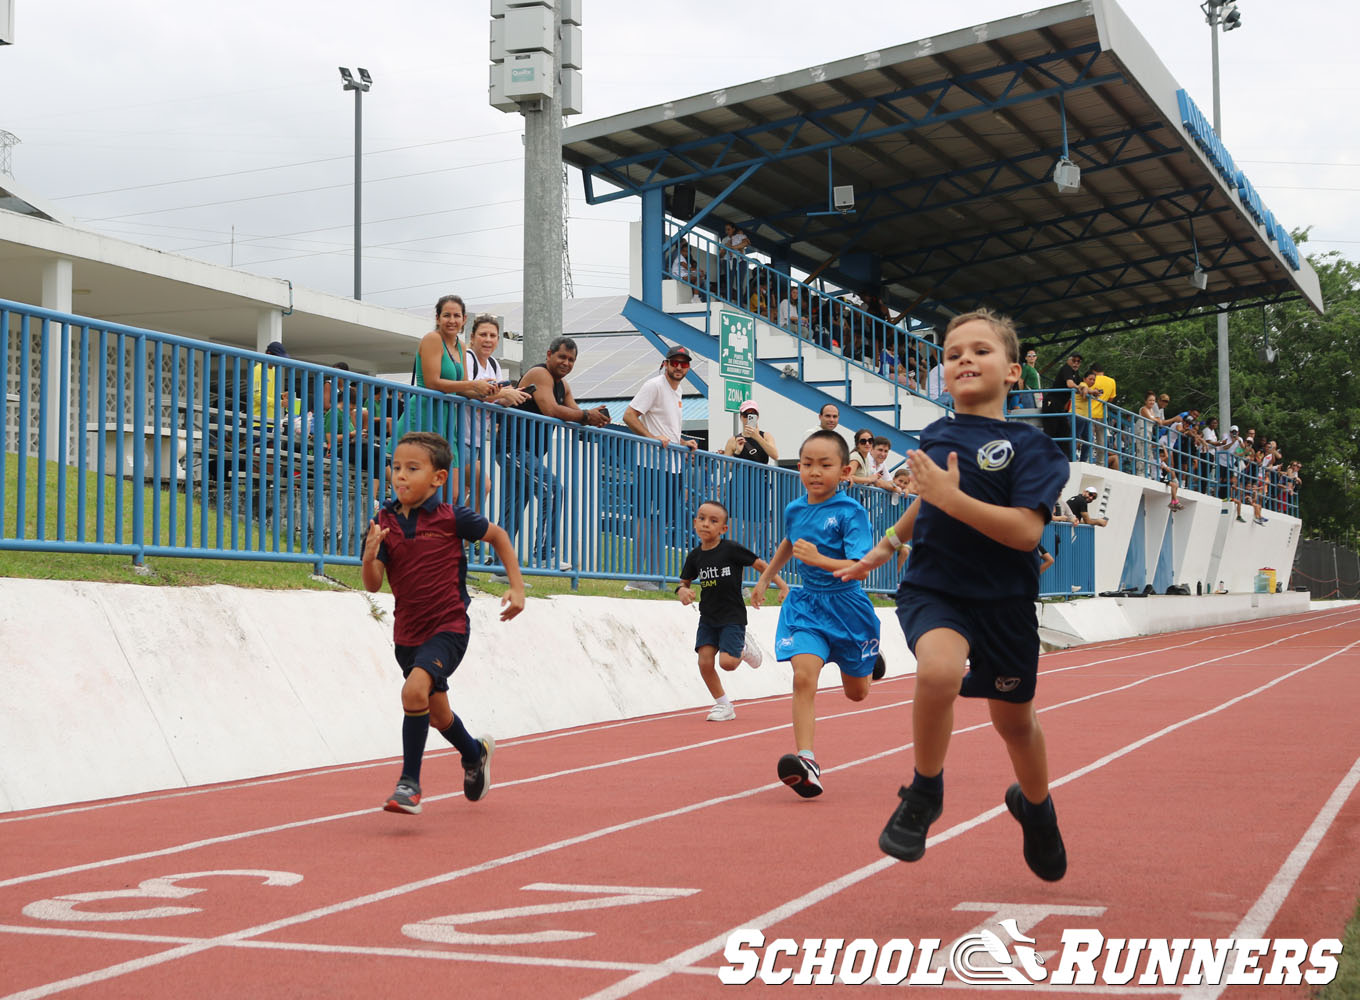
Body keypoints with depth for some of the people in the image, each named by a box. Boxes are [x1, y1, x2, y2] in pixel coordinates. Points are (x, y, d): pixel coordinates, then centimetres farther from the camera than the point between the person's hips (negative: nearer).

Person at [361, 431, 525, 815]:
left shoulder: (451, 518, -13)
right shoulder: (384, 523, -5)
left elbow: (498, 536, 4)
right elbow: (373, 585, -9)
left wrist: (517, 588, -1)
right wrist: (369, 558, -30)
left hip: (448, 628, -5)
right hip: (407, 633, 5)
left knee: (414, 690, -29)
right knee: (437, 715, 20)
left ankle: (410, 782, -17)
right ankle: (476, 753, 51)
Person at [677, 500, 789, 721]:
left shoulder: (731, 549, -13)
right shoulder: (695, 556, 1)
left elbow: (761, 565, -7)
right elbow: (685, 581, 16)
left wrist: (783, 587, -11)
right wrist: (682, 591, -8)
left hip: (732, 617, -5)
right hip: (708, 618, 5)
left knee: (727, 662, -17)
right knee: (705, 662, -7)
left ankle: (744, 648, 20)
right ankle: (723, 706, 13)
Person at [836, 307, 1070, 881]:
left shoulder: (1029, 446, -10)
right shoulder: (935, 437, 2)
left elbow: (1026, 531, -22)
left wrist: (952, 498, -28)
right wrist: (888, 543, 33)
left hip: (1003, 602, -1)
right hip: (932, 591, 1)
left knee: (1014, 721, 15)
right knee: (941, 669, -32)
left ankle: (1034, 805, 49)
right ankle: (924, 792, -8)